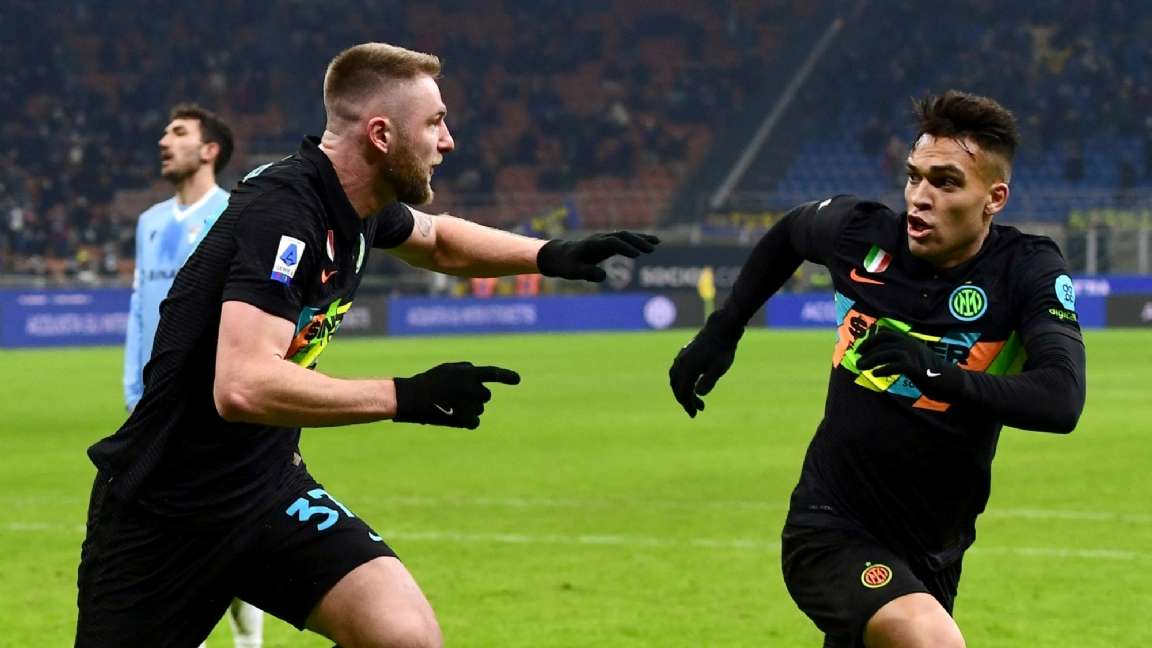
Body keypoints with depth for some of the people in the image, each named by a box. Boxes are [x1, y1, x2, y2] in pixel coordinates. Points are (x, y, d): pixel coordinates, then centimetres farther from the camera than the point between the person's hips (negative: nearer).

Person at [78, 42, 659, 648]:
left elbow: (436, 239, 26)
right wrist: (406, 398, -34)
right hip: (162, 506, -7)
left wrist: (549, 255, 9)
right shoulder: (281, 210, -24)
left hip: (268, 484, 7)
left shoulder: (360, 205, 2)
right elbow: (242, 386, -37)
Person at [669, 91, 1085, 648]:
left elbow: (1061, 399, -29)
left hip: (932, 555, 2)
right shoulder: (862, 233, -8)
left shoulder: (1028, 271, -12)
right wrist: (721, 332, 18)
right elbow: (788, 232, 18)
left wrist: (937, 370, -41)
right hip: (832, 531, -2)